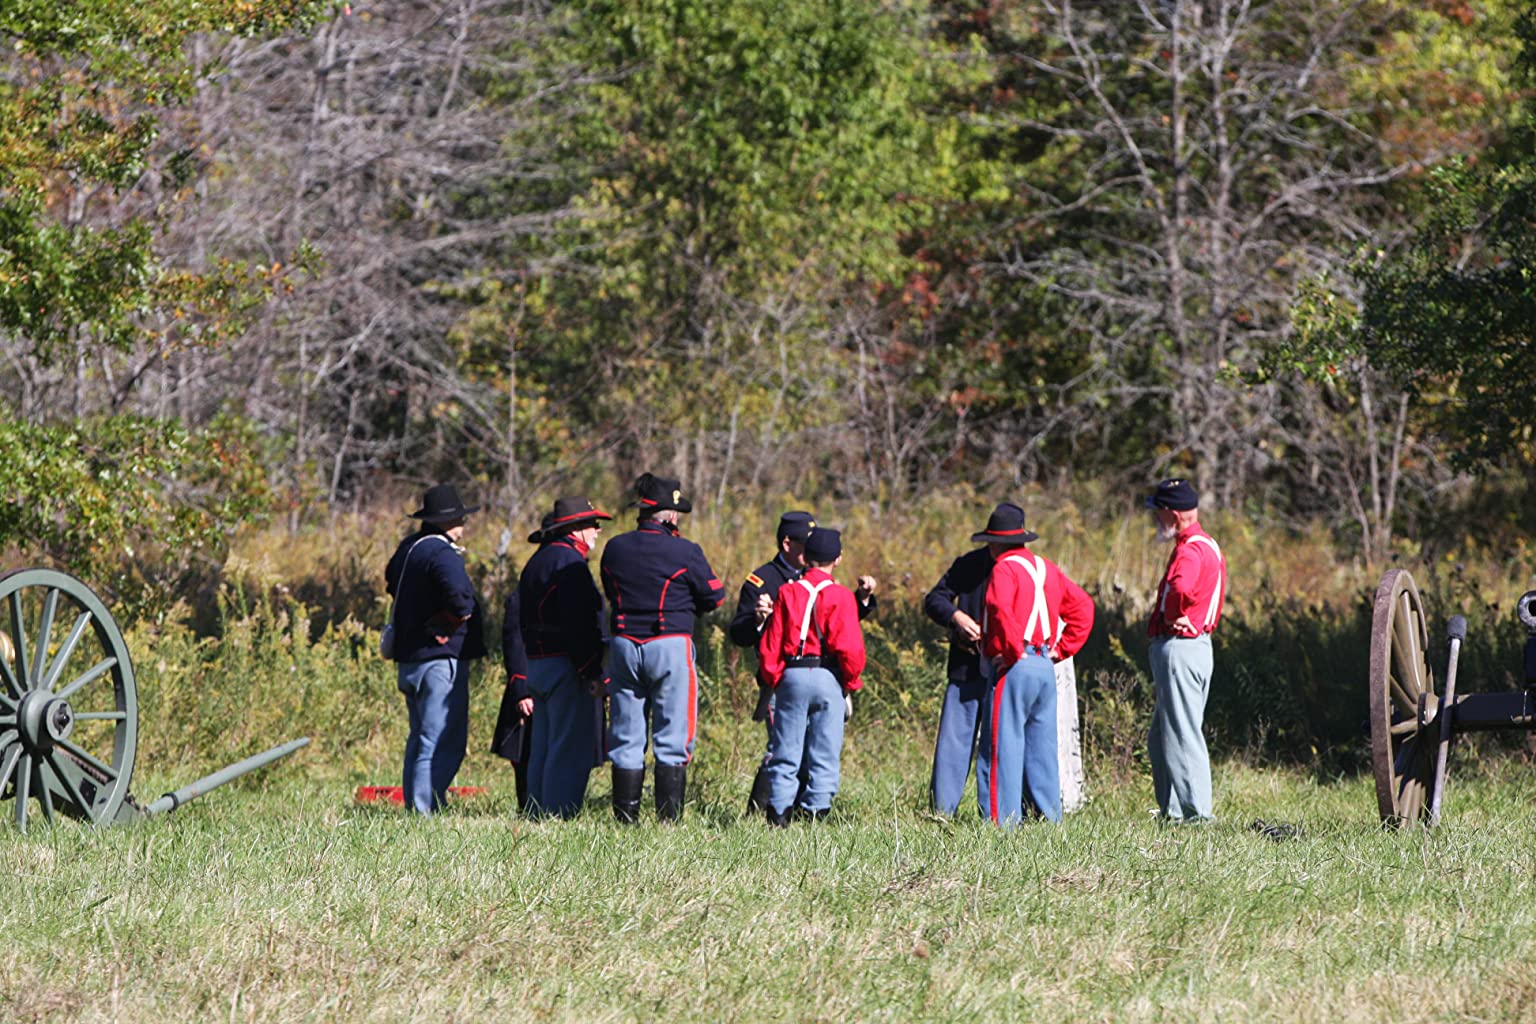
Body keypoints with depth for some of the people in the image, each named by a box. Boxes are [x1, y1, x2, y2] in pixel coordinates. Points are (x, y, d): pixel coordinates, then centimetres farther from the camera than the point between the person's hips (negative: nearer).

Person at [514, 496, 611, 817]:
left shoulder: (538, 561, 18)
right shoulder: (569, 561, -13)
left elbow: (524, 621, 20)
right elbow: (578, 625, -20)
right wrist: (591, 673, -20)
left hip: (538, 664, 10)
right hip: (567, 667, -10)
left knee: (543, 750, 12)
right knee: (570, 751, -8)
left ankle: (538, 815, 13)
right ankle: (559, 815, -11)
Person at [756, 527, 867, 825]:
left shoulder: (788, 593, 5)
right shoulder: (841, 597, -3)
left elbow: (770, 645, 3)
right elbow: (849, 648, -10)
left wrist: (774, 681, 12)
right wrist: (851, 686, 2)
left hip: (791, 677, 2)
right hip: (828, 679, -2)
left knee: (785, 753, 6)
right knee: (824, 756, 3)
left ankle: (778, 815, 1)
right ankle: (815, 813, -1)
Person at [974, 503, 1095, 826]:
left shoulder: (1005, 569, -9)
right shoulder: (1045, 567, 16)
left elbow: (1001, 609, -28)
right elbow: (1082, 605, 21)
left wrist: (1013, 652, -18)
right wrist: (1061, 648, 16)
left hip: (1014, 668, -8)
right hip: (1045, 667, 8)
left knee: (1002, 747, -5)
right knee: (1041, 747, 13)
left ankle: (1002, 819, -8)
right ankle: (1049, 814, 15)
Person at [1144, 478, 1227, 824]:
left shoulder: (1191, 551, -16)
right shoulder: (1206, 545, 18)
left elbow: (1182, 590, -37)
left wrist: (1172, 616, -18)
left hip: (1178, 647, -11)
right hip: (1196, 643, 11)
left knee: (1181, 734, -8)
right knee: (1160, 738, 16)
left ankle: (1196, 810, -6)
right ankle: (1172, 808, 19)